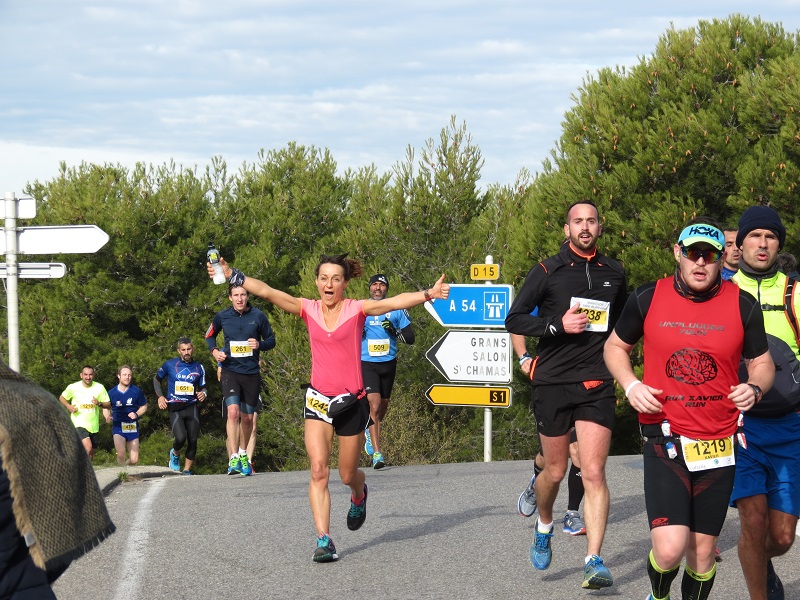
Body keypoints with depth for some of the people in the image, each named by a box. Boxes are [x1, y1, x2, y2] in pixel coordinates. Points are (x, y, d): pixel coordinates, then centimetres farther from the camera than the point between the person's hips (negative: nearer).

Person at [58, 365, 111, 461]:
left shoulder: (99, 388, 1)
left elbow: (108, 405, 5)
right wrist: (68, 406, -8)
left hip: (94, 426, 4)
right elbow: (61, 398, 12)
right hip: (79, 424, -4)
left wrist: (99, 403, -17)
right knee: (88, 448, -26)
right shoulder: (73, 387, -4)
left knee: (91, 453, 14)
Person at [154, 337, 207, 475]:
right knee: (181, 438, -20)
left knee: (193, 441, -4)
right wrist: (160, 396, 3)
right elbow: (156, 379, 16)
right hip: (175, 408, -3)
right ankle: (175, 454, 13)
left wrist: (203, 394, -6)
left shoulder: (199, 368, 9)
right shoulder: (170, 365, 2)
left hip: (192, 407, 3)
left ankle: (187, 470, 10)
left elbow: (202, 388, 17)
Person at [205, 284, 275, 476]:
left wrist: (260, 345, -13)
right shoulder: (222, 316, 0)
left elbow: (271, 340, 8)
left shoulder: (258, 316, -1)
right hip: (230, 371, -1)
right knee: (233, 411, -21)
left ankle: (243, 454, 34)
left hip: (252, 372, 1)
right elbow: (210, 335, 17)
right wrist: (214, 351, -2)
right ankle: (233, 458, -23)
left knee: (247, 417, 10)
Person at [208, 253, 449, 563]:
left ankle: (359, 495, 48)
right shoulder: (308, 310, 0)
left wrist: (428, 294, -36)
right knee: (318, 470, -14)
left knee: (348, 475, 11)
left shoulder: (356, 309, -6)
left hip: (351, 401, -1)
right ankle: (324, 540, -14)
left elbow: (396, 302, -20)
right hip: (318, 399, 1)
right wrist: (232, 275, -19)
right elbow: (266, 291, -9)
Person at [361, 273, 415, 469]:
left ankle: (370, 432, 47)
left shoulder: (397, 310, 4)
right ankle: (376, 453, -15)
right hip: (367, 363, -3)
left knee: (383, 406, 16)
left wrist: (395, 331, -15)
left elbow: (410, 338, 4)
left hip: (388, 363, 3)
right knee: (374, 405, -16)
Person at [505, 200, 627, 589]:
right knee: (555, 470, 9)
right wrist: (558, 325, -15)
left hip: (597, 385, 1)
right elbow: (514, 319, -3)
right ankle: (544, 527, 39)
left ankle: (594, 560, -12)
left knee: (594, 472, -10)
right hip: (552, 382, -1)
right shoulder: (548, 272, -1)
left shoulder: (613, 274, 10)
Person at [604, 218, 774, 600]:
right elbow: (615, 346, 13)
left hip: (718, 447, 2)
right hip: (665, 440, -1)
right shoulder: (647, 299, -2)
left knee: (702, 552, 8)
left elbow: (762, 362, 11)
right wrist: (631, 385, -6)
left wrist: (754, 387, -11)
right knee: (669, 550, -14)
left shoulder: (743, 306, -1)